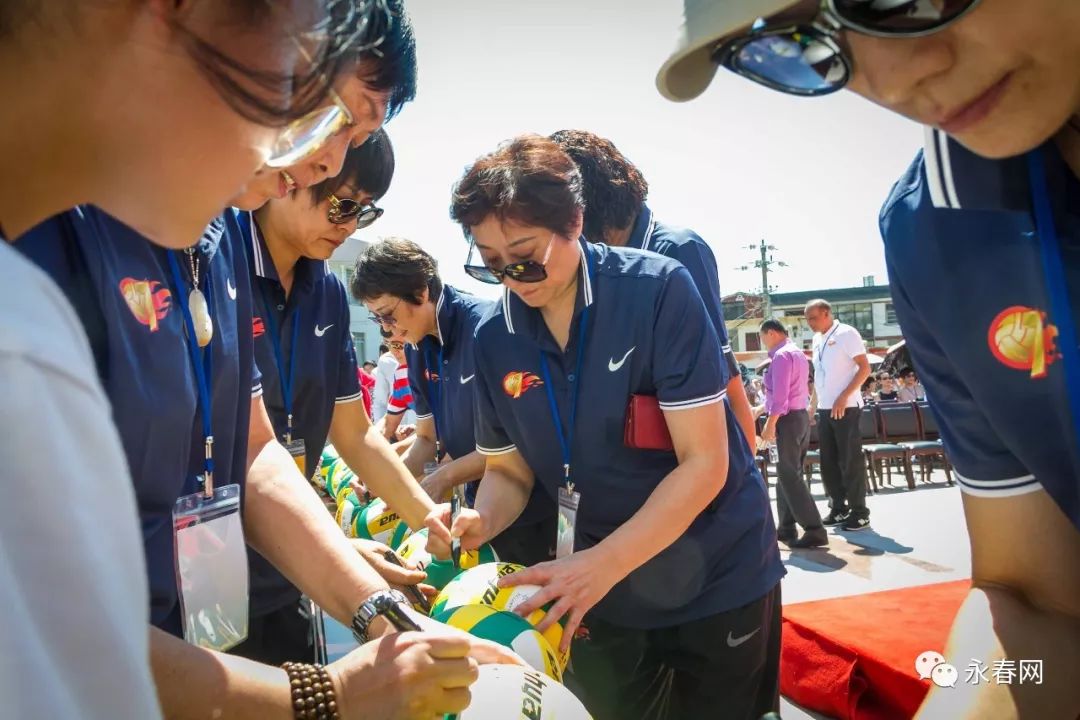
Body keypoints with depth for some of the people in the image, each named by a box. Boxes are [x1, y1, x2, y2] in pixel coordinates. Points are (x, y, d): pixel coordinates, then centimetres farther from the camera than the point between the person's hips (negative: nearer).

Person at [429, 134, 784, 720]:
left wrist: (602, 563, -29)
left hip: (718, 579, -3)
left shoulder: (659, 289, -20)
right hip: (602, 596, 4)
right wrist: (480, 522, -18)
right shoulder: (493, 339, -7)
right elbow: (508, 472, 4)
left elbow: (704, 462, -21)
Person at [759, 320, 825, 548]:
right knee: (787, 474, 14)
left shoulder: (782, 355, -13)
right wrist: (763, 407, 25)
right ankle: (786, 528, 20)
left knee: (789, 477, -8)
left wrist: (770, 424, -20)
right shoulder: (798, 354, 17)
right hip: (801, 416, 10)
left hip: (787, 419, -10)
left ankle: (815, 531, -9)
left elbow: (780, 394, -20)